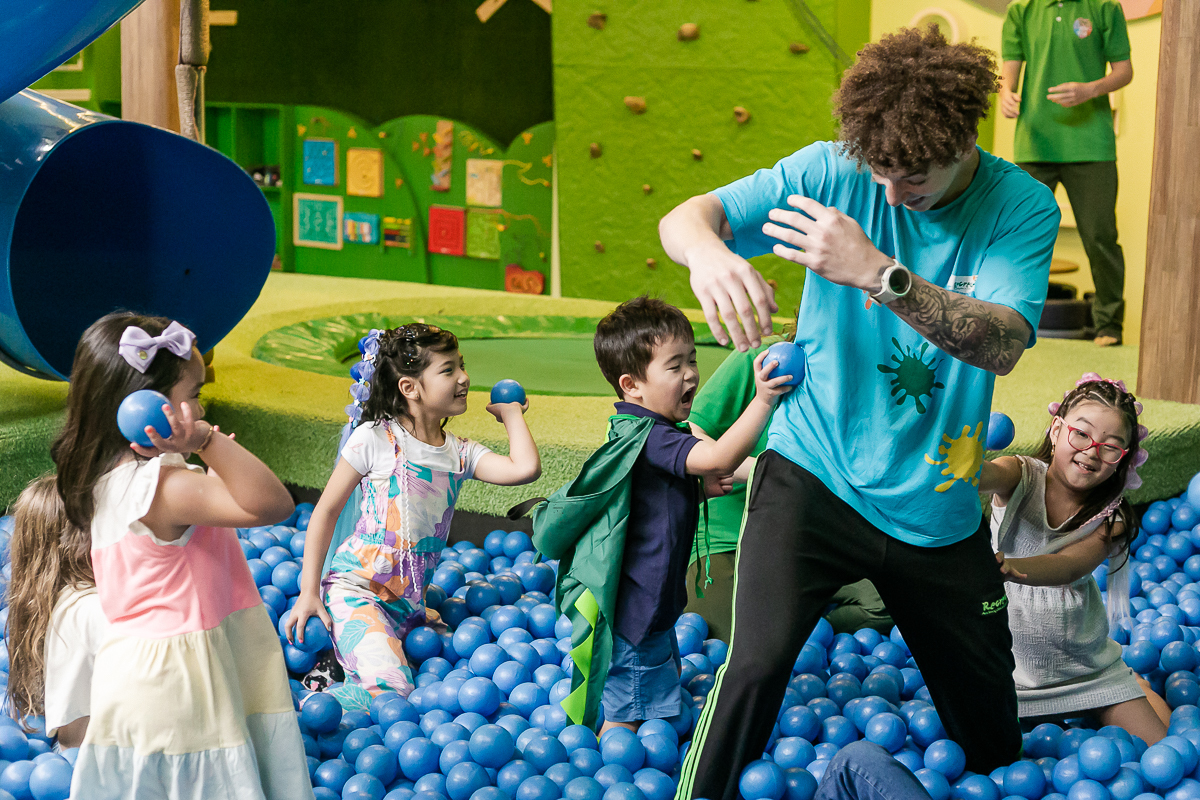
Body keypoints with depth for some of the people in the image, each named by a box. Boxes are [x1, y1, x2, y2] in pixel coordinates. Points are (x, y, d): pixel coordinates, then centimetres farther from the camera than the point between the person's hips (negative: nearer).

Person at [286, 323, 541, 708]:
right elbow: (326, 511, -2)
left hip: (411, 600, 7)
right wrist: (310, 590, -8)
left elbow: (525, 468, -10)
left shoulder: (461, 453, 7)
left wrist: (512, 413, 5)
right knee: (389, 690, -27)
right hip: (355, 587, -6)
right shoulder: (375, 438, -6)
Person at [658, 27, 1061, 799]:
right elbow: (685, 216, -15)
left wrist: (879, 274, -40)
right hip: (813, 475, -1)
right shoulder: (835, 171, -10)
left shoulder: (1022, 207, -10)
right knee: (758, 663, -23)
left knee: (993, 732, 14)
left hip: (938, 510, 2)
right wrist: (708, 251, -41)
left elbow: (1002, 343, -26)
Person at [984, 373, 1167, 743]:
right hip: (1009, 659, -1)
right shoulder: (1021, 476, -15)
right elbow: (985, 475, -41)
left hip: (1085, 662, 2)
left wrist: (1011, 567, -52)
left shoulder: (1112, 518, -10)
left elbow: (1070, 566, -30)